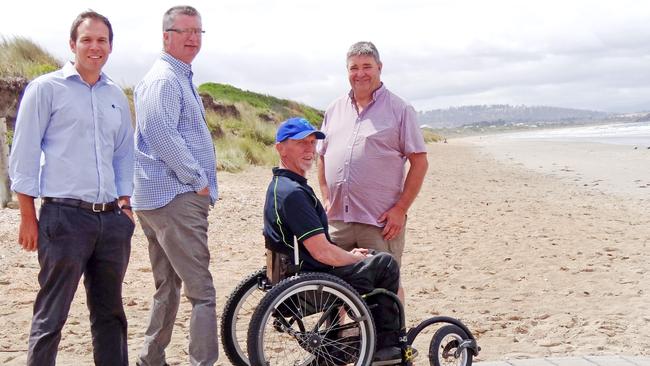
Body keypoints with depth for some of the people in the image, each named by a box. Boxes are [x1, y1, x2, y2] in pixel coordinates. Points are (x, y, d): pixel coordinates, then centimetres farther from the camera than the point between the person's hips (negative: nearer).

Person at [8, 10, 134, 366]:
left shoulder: (116, 96, 15)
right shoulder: (46, 88, -1)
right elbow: (24, 154, -3)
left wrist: (125, 204, 11)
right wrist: (28, 217, -7)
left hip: (112, 218, 6)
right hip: (65, 216, -5)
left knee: (110, 312, 13)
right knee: (51, 316, -1)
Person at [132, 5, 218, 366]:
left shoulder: (180, 78, 22)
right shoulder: (164, 79, -11)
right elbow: (163, 137, -22)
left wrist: (200, 181, 19)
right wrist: (199, 180, -16)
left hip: (163, 198, 11)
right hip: (176, 198, -11)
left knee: (168, 288, 17)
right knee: (201, 290, -11)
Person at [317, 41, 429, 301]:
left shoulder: (399, 110, -1)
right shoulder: (335, 110, 14)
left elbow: (419, 163, -5)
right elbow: (321, 156, 21)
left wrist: (400, 208, -11)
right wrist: (326, 197, 9)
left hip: (381, 221, -4)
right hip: (337, 218, 5)